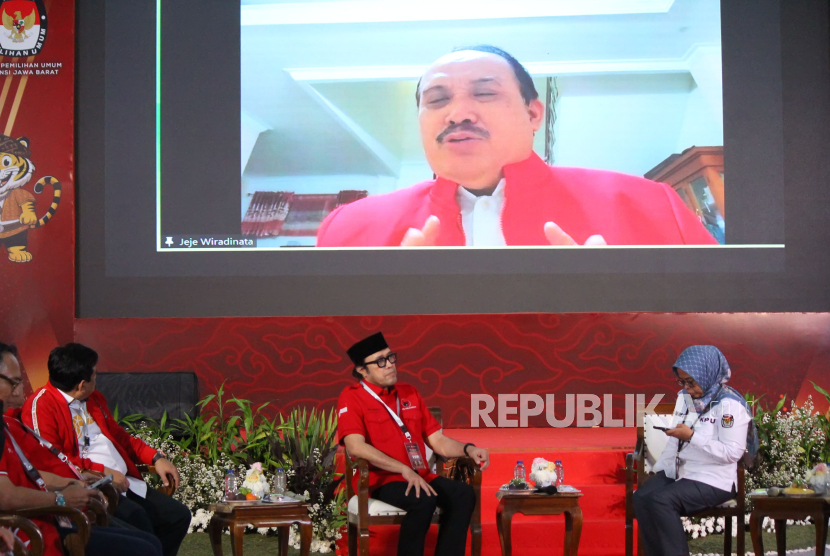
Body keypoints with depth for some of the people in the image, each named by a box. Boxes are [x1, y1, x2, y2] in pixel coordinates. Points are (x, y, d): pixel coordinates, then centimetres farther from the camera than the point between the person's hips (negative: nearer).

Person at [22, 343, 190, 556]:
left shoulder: (93, 398, 18)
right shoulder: (41, 406, -10)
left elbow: (119, 436, 28)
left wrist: (155, 457, 13)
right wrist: (101, 472, -19)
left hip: (123, 482, 9)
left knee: (178, 516, 0)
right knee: (135, 517, -33)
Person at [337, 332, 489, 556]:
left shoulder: (409, 393, 16)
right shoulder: (352, 398, -4)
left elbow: (437, 441, 15)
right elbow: (356, 446, -21)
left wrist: (468, 449, -6)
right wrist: (406, 471, -25)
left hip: (420, 477, 6)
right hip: (379, 480, -6)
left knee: (463, 493, -19)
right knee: (424, 500, -33)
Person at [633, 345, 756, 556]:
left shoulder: (729, 404, -12)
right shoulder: (685, 397, 12)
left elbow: (733, 452, -19)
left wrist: (692, 436, -21)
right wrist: (660, 470, 3)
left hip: (713, 480, -7)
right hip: (678, 472, 7)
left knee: (661, 500, -28)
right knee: (641, 497, -19)